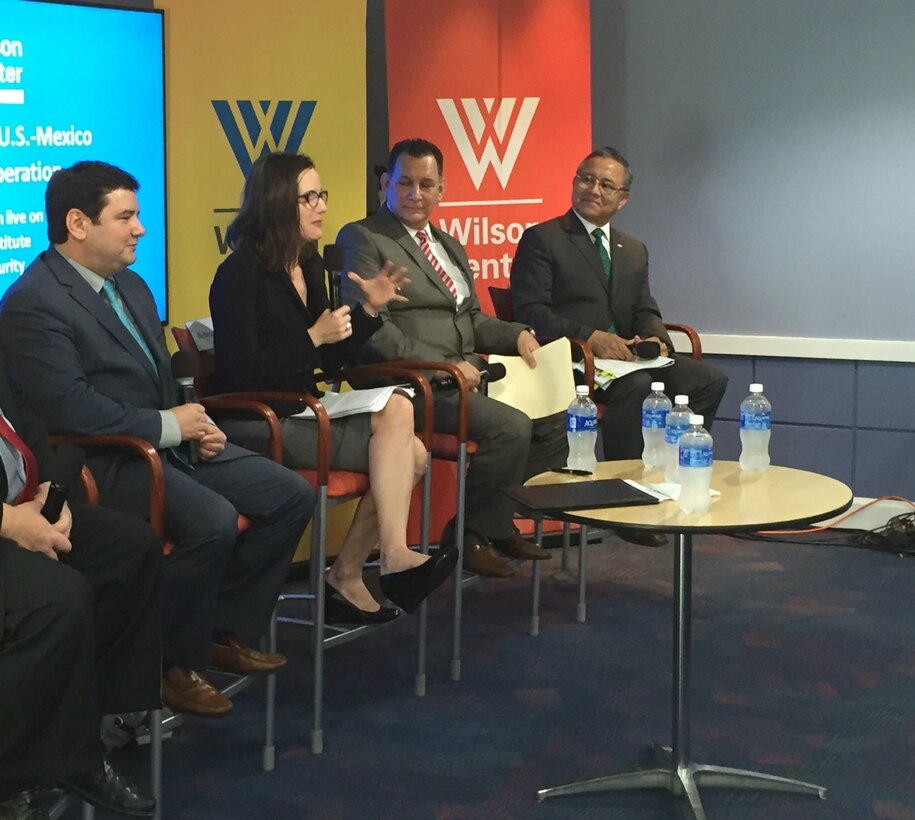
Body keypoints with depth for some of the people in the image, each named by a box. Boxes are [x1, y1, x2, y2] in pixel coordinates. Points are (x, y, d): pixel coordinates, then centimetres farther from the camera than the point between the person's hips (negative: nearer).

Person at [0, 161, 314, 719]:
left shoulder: (132, 286, 16)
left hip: (168, 443, 9)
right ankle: (176, 664, -9)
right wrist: (167, 425, -16)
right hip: (105, 462, -9)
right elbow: (69, 407, -23)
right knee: (213, 521, -31)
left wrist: (195, 423, 1)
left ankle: (226, 629, 10)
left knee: (293, 496, -2)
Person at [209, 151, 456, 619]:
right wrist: (314, 336, -17)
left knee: (410, 452, -13)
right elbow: (243, 376, -18)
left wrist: (369, 310, 5)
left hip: (301, 417, 8)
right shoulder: (241, 272, -11)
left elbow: (328, 362, 17)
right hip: (257, 425, -8)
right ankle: (394, 558, -19)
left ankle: (347, 577, -6)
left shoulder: (310, 266, 13)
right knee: (395, 417, -19)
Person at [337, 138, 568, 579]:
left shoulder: (449, 245, 24)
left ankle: (501, 523, 9)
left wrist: (516, 335, 5)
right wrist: (446, 367, -20)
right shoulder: (361, 239, -4)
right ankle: (470, 533, -4)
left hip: (464, 374, 9)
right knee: (510, 426, -25)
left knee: (552, 416, -6)